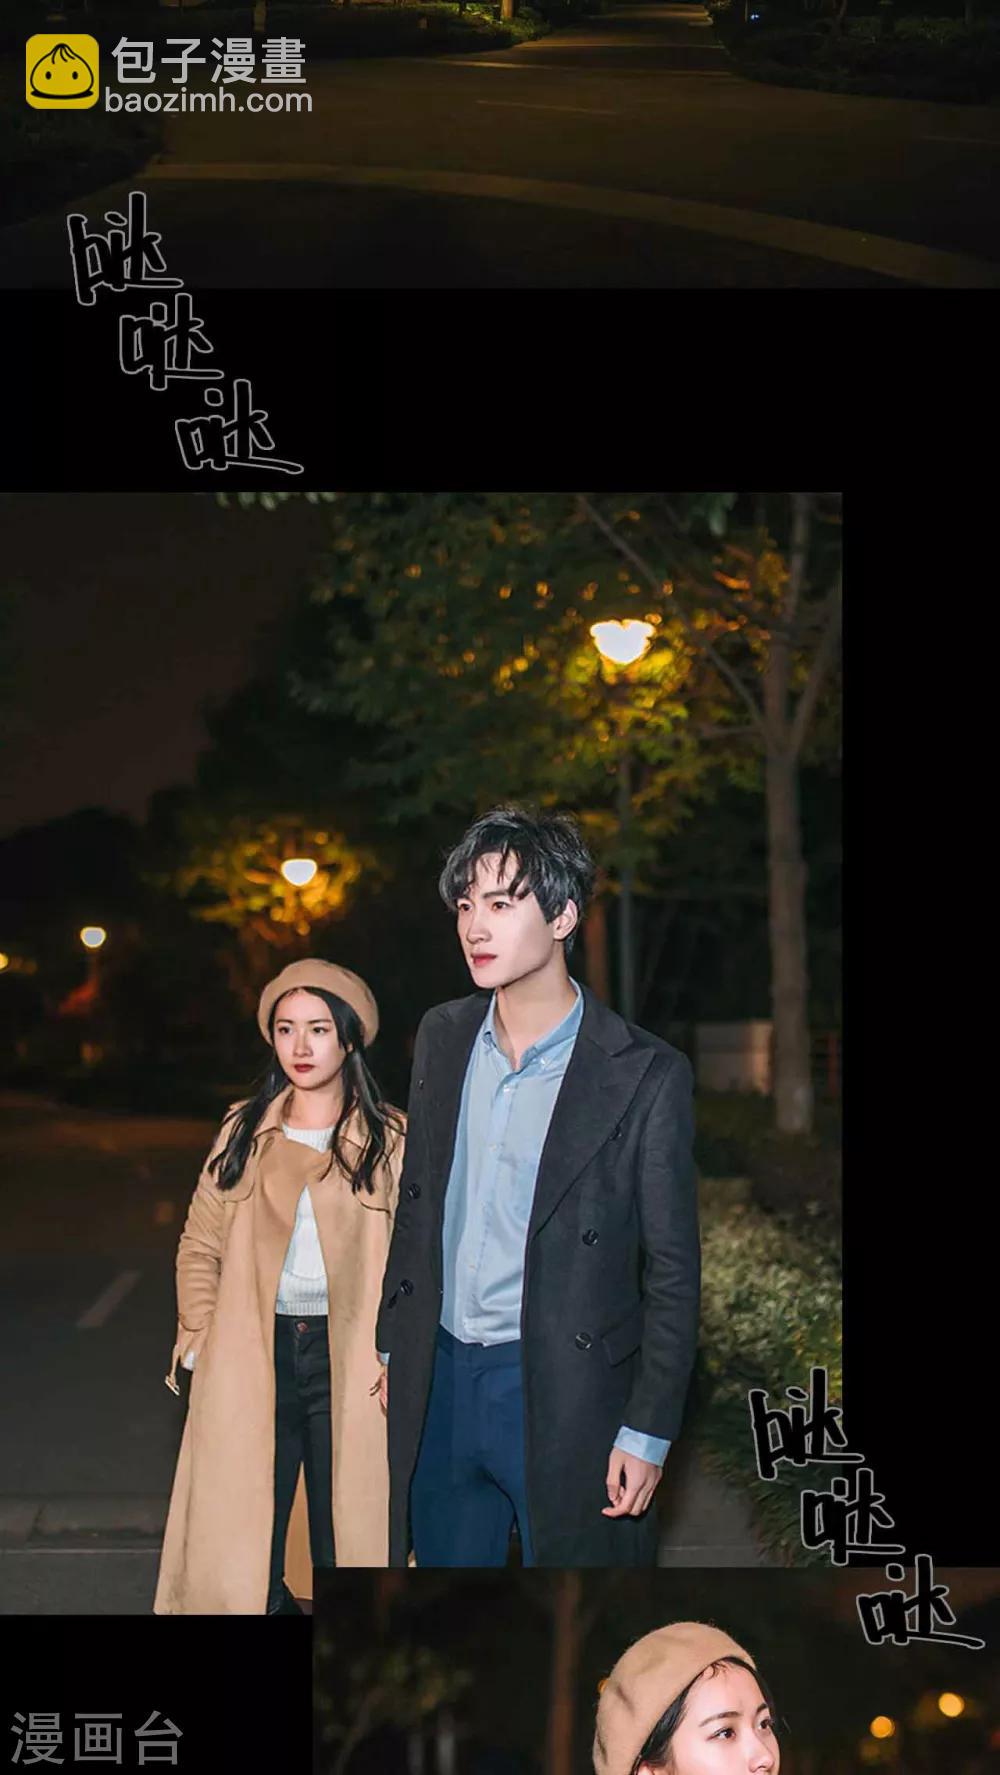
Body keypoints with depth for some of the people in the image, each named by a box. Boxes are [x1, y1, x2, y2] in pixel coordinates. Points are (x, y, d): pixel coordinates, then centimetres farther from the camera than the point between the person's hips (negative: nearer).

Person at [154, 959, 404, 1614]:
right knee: (237, 1560, -3)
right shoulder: (244, 1133, 10)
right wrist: (201, 1339, 1)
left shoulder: (391, 1139, 3)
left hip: (349, 1364, -1)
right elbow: (200, 1246, 12)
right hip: (252, 1362, 2)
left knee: (345, 1547, 3)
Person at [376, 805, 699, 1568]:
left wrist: (649, 1432, -10)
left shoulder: (645, 1075, -13)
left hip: (563, 1394, -5)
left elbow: (672, 1274, -9)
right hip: (438, 1382, 5)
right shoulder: (442, 1037, 4)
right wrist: (393, 1342, 16)